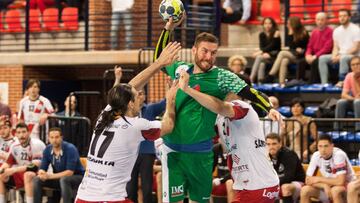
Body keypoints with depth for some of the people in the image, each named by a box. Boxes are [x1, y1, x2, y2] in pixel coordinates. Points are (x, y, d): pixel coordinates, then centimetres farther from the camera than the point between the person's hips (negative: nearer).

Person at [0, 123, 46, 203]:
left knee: (28, 175, -39)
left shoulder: (37, 144, -19)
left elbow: (35, 166, -26)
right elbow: (8, 163, 6)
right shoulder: (14, 146, 2)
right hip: (21, 173, 7)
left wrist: (14, 170, -32)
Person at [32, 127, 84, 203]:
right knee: (36, 179, -12)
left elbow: (70, 172, -26)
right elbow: (42, 168, -1)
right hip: (59, 177, 6)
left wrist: (51, 176, -31)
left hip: (77, 177, -6)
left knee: (64, 179, -38)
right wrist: (41, 173, -26)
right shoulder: (47, 150, -5)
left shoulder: (70, 149, -22)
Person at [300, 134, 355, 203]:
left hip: (347, 186, -6)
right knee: (305, 190, -15)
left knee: (335, 190, -38)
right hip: (328, 187, 6)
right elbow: (308, 180, -6)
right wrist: (325, 185, -23)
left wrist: (319, 179, -19)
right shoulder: (316, 156, -8)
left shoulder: (339, 155, -24)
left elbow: (340, 182, -31)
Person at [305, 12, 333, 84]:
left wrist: (315, 56, -20)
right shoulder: (314, 32, 15)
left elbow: (327, 48, -14)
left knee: (315, 62, -35)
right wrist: (308, 55, -6)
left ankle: (312, 84, -29)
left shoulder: (330, 31, -6)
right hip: (314, 57, 6)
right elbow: (310, 46, 16)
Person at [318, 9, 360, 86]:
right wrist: (334, 56, -12)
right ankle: (324, 83, -20)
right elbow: (336, 47, 11)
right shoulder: (337, 30, 11)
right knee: (322, 58, -13)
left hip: (353, 56, -6)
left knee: (343, 58, -39)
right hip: (340, 55, 6)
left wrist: (341, 56, -18)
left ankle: (341, 81, -37)